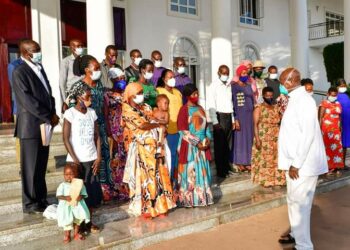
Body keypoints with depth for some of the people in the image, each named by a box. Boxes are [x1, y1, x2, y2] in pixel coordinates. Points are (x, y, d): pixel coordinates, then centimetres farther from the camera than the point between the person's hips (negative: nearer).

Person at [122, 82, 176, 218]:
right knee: (144, 177, 0)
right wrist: (158, 124, -2)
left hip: (154, 146, 6)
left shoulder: (146, 107, 15)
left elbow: (157, 121, 9)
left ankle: (159, 206, 19)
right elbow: (141, 125, -16)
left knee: (158, 175, 8)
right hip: (140, 148, -6)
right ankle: (145, 209, 13)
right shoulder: (127, 109, -6)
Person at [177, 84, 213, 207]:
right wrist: (197, 143, -15)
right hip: (189, 146, -6)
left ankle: (202, 197, 19)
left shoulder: (200, 109, 13)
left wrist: (207, 139, 0)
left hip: (202, 145, 7)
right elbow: (183, 131, -14)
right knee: (190, 171, -2)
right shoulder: (184, 110, -9)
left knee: (202, 172, 9)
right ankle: (188, 199, 7)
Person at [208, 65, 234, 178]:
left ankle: (226, 167, 20)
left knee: (227, 144, 10)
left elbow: (231, 103, 14)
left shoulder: (230, 86, 12)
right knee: (219, 144, 0)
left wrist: (233, 119, 10)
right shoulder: (214, 86, -4)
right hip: (219, 116, -5)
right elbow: (211, 106, -9)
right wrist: (215, 122, -14)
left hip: (229, 117, 5)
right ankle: (220, 170, 7)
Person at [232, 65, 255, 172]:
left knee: (249, 138, 7)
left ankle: (247, 162, 15)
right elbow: (232, 103, -11)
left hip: (250, 115, 6)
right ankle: (240, 163, 7)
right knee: (240, 138, -1)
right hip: (240, 116, -6)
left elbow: (252, 101, 17)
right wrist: (235, 119, -17)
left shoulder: (249, 86, 14)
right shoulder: (234, 86, -6)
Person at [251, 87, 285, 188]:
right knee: (264, 159, -1)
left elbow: (280, 122, 16)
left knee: (276, 159, 7)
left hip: (276, 138, 5)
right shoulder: (259, 108, -5)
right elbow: (255, 125, -10)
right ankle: (264, 180, 6)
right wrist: (257, 139, -17)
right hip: (263, 138, -5)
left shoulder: (276, 107, 11)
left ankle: (276, 179, 16)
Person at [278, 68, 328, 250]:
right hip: (295, 162, 9)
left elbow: (308, 134, -23)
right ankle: (296, 235, 37)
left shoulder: (303, 100, -18)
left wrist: (296, 164, -20)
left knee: (299, 204, 0)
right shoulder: (295, 99, 12)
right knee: (293, 201, 20)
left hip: (302, 164, -9)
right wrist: (292, 162, 16)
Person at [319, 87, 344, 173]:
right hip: (326, 129, -6)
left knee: (337, 147, 7)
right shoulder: (324, 103, -6)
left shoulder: (338, 104, 12)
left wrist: (340, 127, 14)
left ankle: (335, 166, 16)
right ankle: (327, 167, 2)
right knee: (327, 147, -3)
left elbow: (339, 116, 17)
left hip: (336, 130, 6)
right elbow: (320, 117, -10)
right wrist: (319, 129, -15)